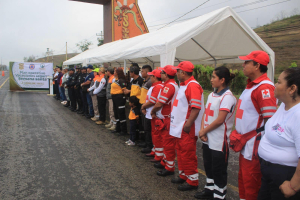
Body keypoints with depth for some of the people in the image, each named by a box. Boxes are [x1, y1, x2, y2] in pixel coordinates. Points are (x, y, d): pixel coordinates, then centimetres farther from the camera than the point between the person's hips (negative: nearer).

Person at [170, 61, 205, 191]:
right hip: (179, 126, 10)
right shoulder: (183, 85, 14)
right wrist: (174, 120, 19)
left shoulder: (193, 85, -18)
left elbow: (196, 107, -24)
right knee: (181, 152, 19)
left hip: (187, 128, -10)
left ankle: (192, 181, 13)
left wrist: (188, 124, -26)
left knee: (188, 155, -1)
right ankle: (183, 175, 34)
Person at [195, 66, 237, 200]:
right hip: (207, 139, 8)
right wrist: (202, 130, -6)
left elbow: (220, 120, -20)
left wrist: (204, 131, -11)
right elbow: (205, 113, 9)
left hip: (219, 141, -8)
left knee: (219, 170, 5)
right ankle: (210, 189, 38)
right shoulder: (211, 95, 10)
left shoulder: (227, 97, -16)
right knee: (208, 166, 20)